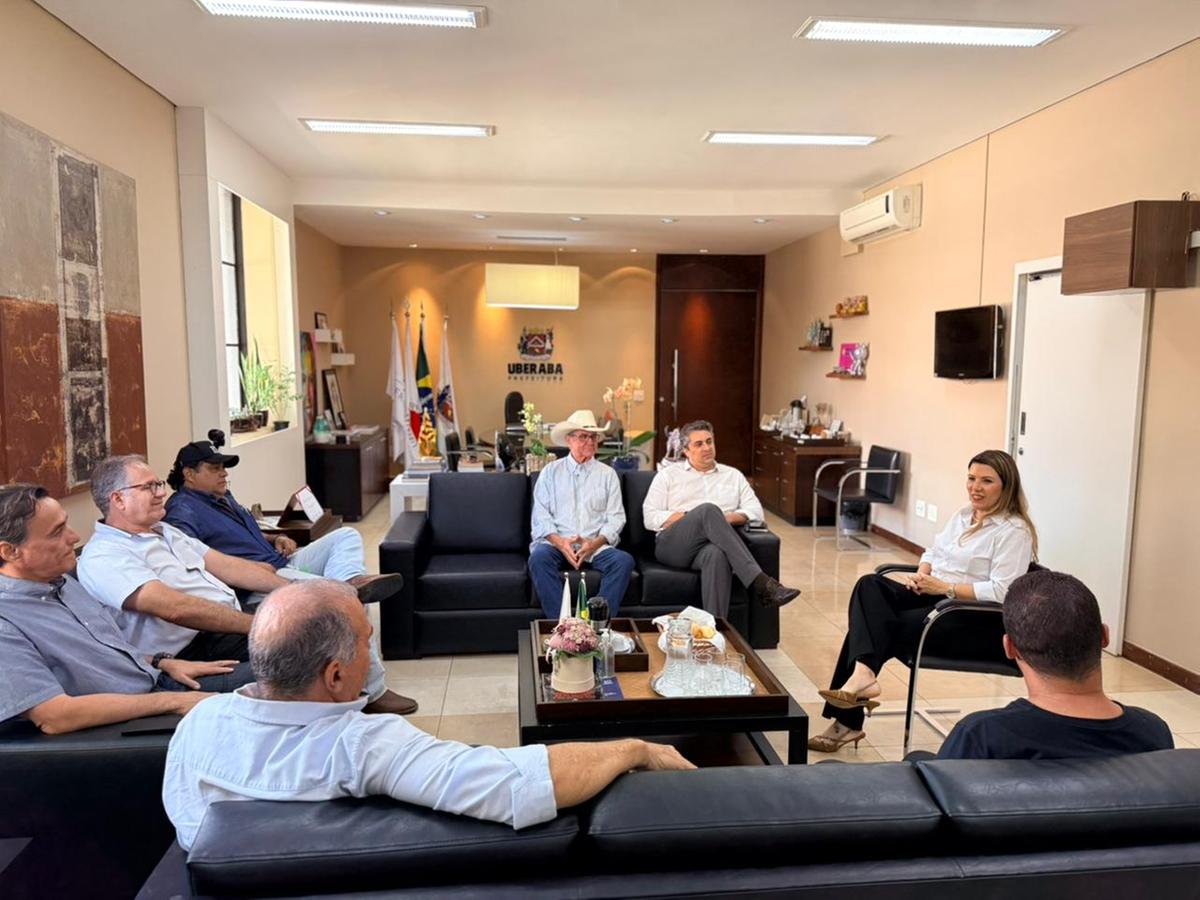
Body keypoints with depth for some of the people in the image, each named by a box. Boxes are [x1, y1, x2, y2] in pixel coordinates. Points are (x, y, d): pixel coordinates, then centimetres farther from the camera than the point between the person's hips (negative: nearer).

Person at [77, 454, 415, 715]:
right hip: (196, 649, -9)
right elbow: (175, 608, -25)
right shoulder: (102, 557, -12)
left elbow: (225, 565, 13)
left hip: (234, 621, 9)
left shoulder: (165, 532, 17)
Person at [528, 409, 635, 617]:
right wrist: (560, 542, -14)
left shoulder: (608, 474, 15)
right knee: (539, 557, -33)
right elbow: (540, 516, 4)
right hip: (556, 542, -1)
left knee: (624, 560, -28)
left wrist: (594, 544, -12)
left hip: (596, 545, 1)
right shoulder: (551, 472, 13)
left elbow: (615, 518, 6)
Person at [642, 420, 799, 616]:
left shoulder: (733, 475, 26)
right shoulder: (668, 475, 19)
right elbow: (650, 518, 7)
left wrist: (729, 517, -7)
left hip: (712, 545, 1)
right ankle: (758, 583, -43)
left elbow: (756, 511, 14)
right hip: (673, 545, -1)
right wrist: (690, 517, -6)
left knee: (717, 554, -40)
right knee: (708, 510, -34)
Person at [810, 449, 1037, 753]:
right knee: (869, 585, -21)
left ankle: (848, 720, -20)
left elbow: (1001, 592, -18)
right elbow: (933, 552, 23)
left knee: (877, 622, -23)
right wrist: (921, 574, 0)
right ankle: (862, 673, -34)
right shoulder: (963, 515, 15)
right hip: (932, 595, 7)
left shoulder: (1014, 531, -9)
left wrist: (944, 587, -19)